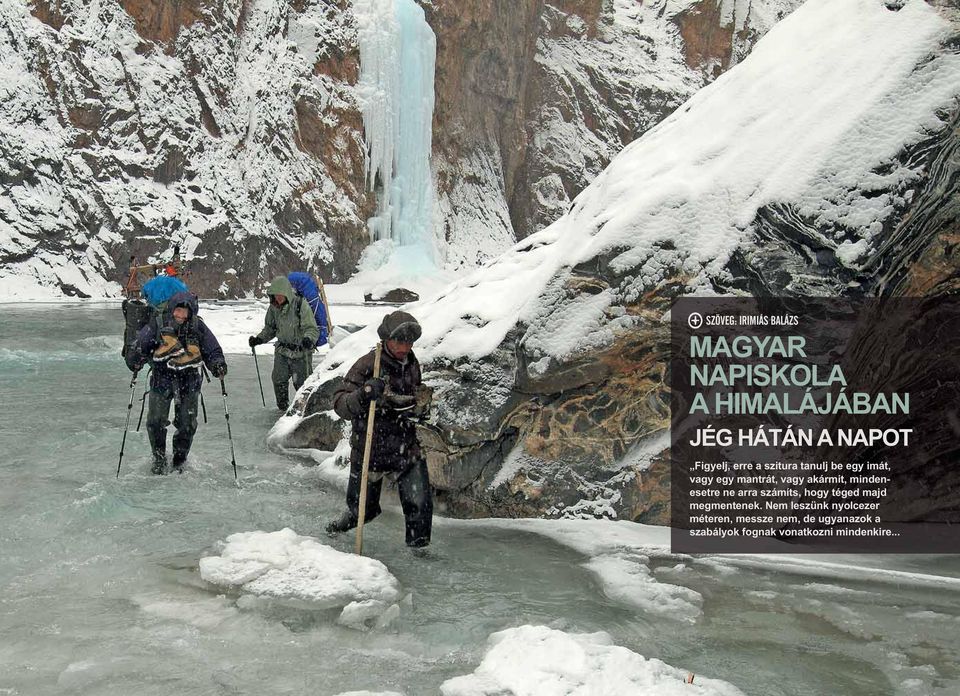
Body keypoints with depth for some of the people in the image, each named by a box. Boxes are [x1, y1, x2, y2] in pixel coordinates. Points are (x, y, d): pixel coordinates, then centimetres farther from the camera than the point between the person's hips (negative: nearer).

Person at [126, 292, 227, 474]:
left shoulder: (198, 327, -5)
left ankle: (179, 460, 27)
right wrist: (136, 361, -25)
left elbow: (212, 351, 1)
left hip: (189, 381, 1)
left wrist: (218, 365, -19)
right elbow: (138, 346, -5)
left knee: (187, 424, 5)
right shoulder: (157, 325, -8)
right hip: (162, 379, -1)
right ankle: (159, 459, 24)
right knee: (156, 421, 1)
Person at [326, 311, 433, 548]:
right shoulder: (367, 365, -16)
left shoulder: (412, 364, 3)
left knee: (420, 506, -9)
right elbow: (339, 403, -24)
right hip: (370, 451, -3)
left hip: (406, 449, 4)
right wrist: (363, 396, -41)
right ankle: (349, 522, 49)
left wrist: (419, 408, 6)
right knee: (362, 508, 15)